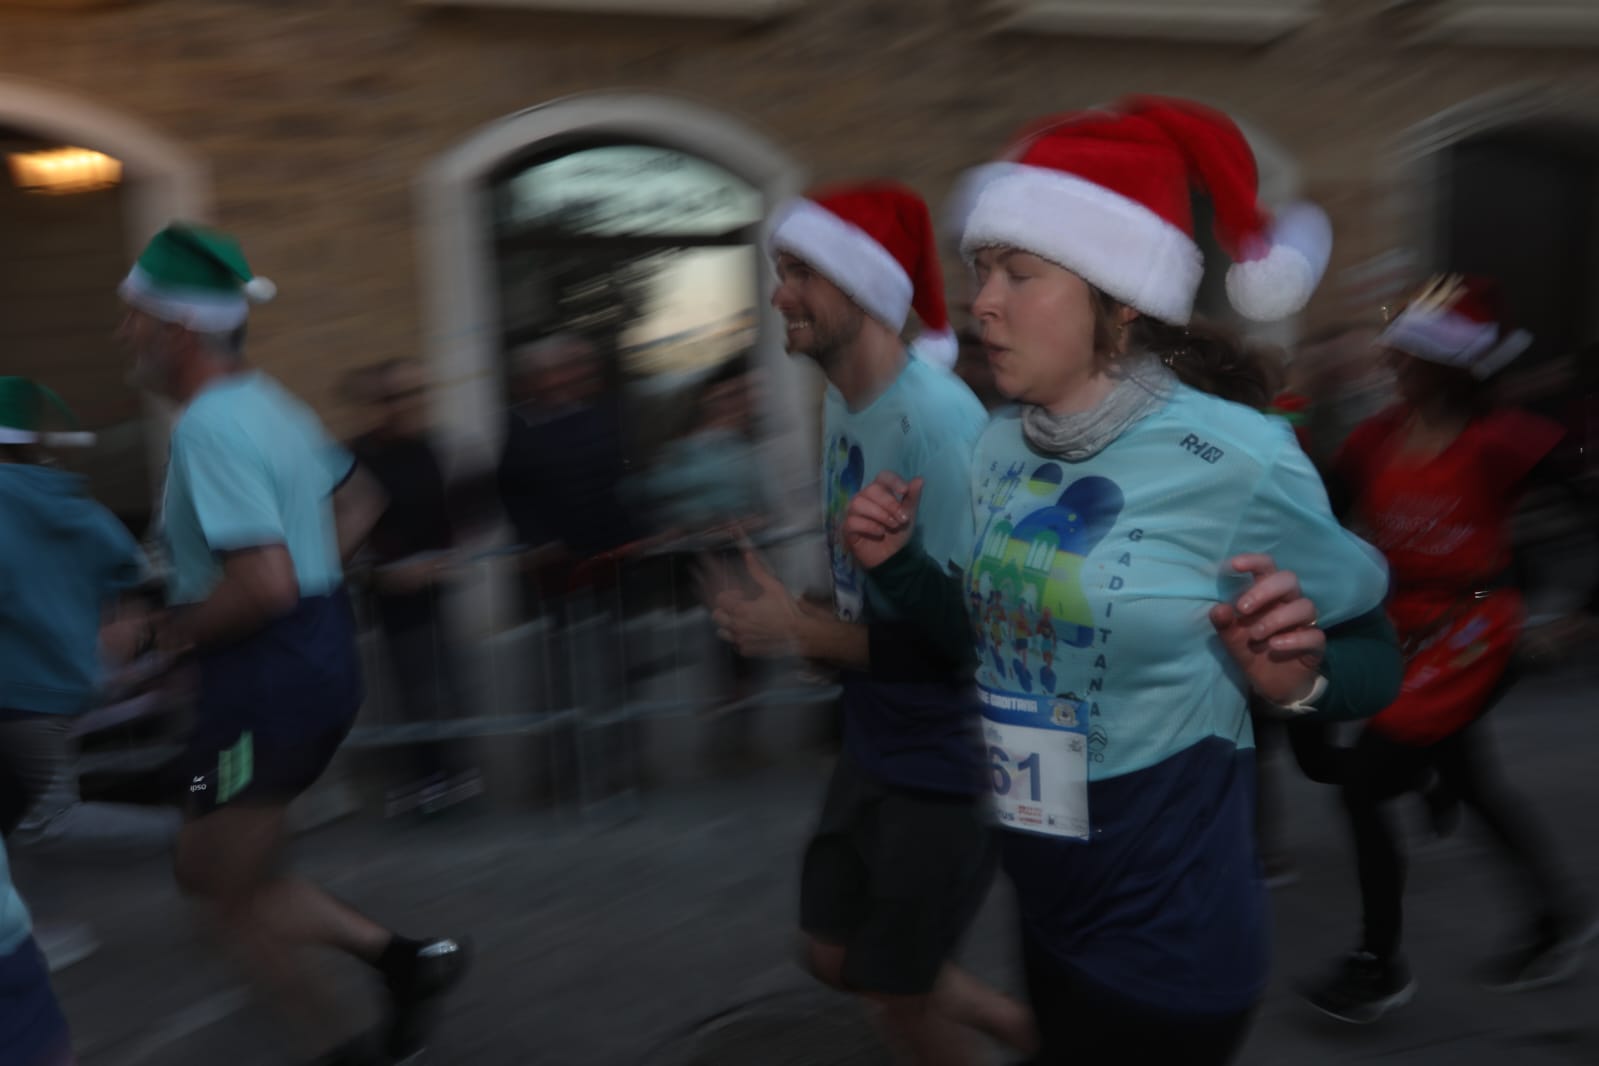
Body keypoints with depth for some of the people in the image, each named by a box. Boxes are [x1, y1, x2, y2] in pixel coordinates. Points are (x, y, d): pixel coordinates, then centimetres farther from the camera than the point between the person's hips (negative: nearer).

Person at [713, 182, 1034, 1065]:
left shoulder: (935, 418, -26)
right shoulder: (843, 400, 1)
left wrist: (804, 637, -22)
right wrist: (806, 627, -2)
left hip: (945, 765, -8)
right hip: (874, 747, 8)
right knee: (836, 956, 21)